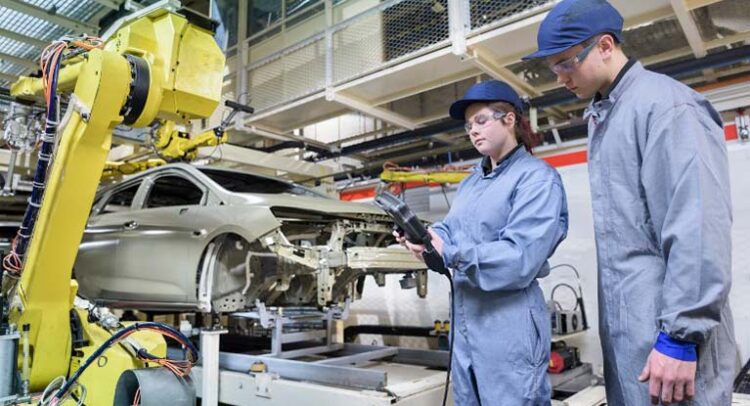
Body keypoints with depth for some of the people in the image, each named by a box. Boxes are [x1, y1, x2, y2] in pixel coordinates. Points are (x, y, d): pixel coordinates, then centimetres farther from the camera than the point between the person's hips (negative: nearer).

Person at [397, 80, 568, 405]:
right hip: (464, 319, 9)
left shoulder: (537, 178, -11)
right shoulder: (470, 182, 17)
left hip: (509, 325, -8)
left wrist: (450, 254, -24)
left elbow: (519, 259, -22)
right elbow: (450, 230, 10)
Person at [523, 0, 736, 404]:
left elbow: (699, 229, -19)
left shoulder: (665, 104, -13)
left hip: (665, 329, -8)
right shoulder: (601, 116, 13)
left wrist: (681, 335, -19)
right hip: (622, 322, 8)